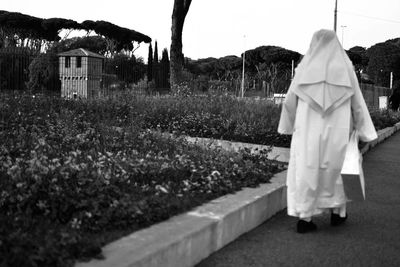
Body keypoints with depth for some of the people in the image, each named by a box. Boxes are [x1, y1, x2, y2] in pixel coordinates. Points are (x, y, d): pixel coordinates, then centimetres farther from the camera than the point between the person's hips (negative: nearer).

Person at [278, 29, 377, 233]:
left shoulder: (305, 67, 1)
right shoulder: (345, 67, 2)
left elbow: (290, 100, 5)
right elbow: (357, 102, 4)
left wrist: (288, 126, 17)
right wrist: (365, 132, 10)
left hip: (308, 131, 0)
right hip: (336, 131, 1)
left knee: (307, 170, 5)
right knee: (334, 169, 17)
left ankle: (304, 218, 4)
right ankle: (337, 212, 28)